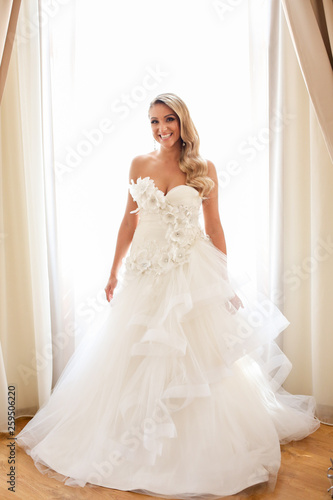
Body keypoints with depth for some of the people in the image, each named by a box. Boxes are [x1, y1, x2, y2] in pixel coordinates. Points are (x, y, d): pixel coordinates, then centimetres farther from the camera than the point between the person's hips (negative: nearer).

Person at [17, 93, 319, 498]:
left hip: (192, 273, -2)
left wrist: (225, 280, -1)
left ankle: (192, 448, 26)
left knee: (191, 357, 4)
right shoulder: (139, 165, 5)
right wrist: (115, 272, 9)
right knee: (136, 358, 10)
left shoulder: (203, 169, -1)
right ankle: (137, 443, 31)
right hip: (145, 272, 3)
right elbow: (129, 222, 9)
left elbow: (214, 227, 1)